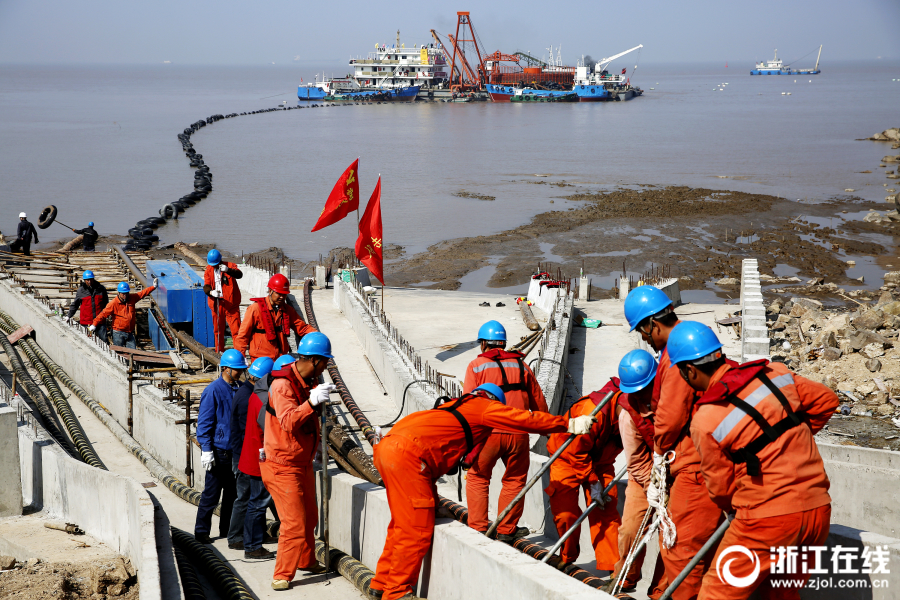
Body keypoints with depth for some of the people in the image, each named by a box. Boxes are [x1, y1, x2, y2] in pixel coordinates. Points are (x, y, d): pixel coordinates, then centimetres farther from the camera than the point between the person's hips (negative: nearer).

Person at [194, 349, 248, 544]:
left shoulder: (238, 389, 9)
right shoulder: (213, 391, -12)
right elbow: (204, 423, -12)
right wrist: (206, 450, -16)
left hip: (235, 451, 7)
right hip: (219, 452, -7)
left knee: (232, 493, 12)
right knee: (211, 493, -1)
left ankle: (227, 529, 22)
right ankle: (201, 531, 8)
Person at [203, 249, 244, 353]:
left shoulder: (230, 266, -2)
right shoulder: (208, 271, 8)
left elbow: (239, 274, -22)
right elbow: (206, 286, -5)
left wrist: (228, 270, -42)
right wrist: (210, 292, -29)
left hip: (231, 303, -4)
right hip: (216, 304, 4)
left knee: (236, 329, -10)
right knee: (218, 330, 13)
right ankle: (219, 352, 25)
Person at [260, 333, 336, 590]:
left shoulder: (308, 381, 7)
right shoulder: (283, 384, -22)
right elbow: (288, 422, -37)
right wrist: (311, 402, -50)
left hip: (302, 463, 9)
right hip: (282, 467, -9)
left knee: (309, 517, 21)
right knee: (294, 523, -10)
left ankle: (306, 561, 39)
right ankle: (282, 576, -1)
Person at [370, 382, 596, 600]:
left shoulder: (457, 406, 30)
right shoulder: (486, 406, 5)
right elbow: (526, 420, 0)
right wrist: (567, 424, 5)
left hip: (389, 447, 9)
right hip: (408, 455, -9)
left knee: (404, 525, 19)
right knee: (416, 530, -4)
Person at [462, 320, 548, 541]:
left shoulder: (477, 365, 4)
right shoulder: (521, 365, 14)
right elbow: (538, 402, 20)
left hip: (488, 432, -2)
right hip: (518, 433, 2)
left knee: (477, 478, 12)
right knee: (514, 481, 15)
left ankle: (478, 528, 8)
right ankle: (506, 530, 16)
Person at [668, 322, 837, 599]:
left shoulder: (704, 421, -8)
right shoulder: (773, 372, 4)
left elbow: (720, 489, 3)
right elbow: (826, 400, 17)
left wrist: (736, 510, 24)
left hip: (767, 520, -6)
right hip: (819, 509, 6)